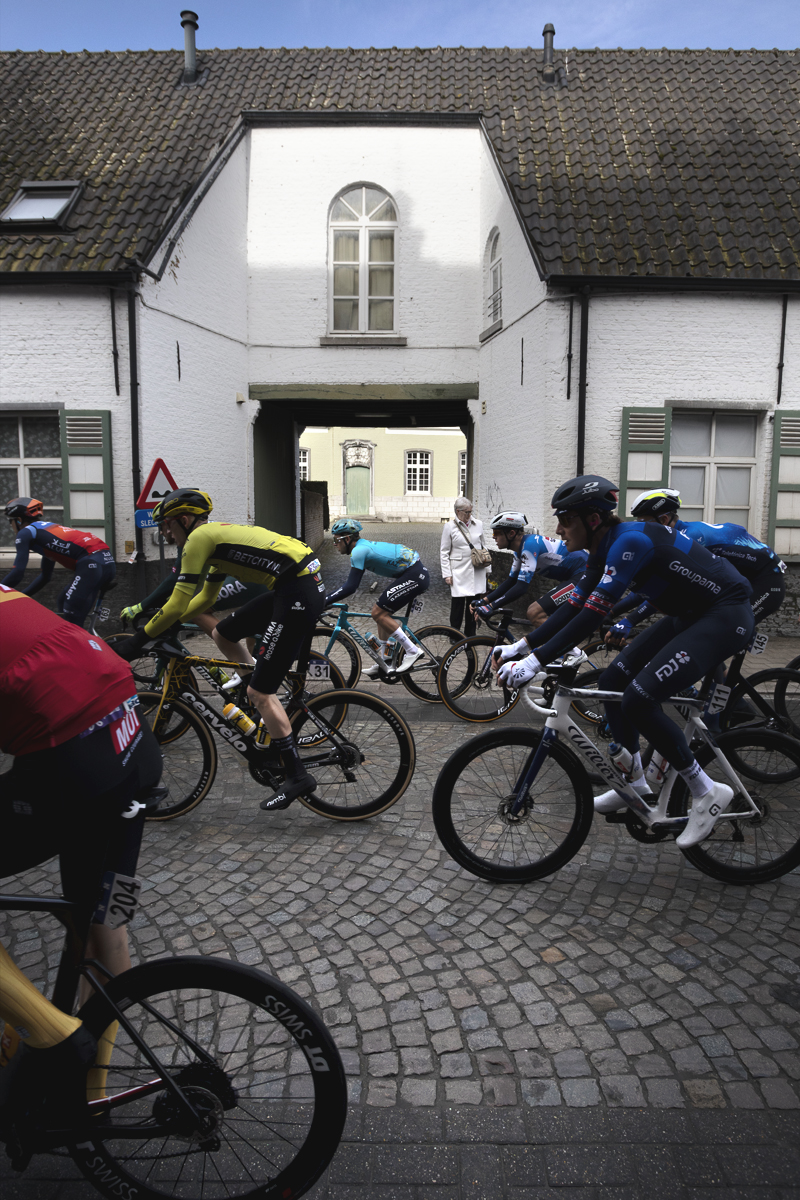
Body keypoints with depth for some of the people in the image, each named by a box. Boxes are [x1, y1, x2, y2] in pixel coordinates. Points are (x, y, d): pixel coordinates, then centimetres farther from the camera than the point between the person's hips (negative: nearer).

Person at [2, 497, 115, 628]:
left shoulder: (26, 532, 8)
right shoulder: (46, 530, 34)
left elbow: (17, 572, -1)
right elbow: (45, 576, 38)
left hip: (92, 564, -9)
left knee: (71, 623, -9)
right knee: (64, 603, 24)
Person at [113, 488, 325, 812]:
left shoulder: (199, 537, -5)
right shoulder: (218, 536, 23)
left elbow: (177, 605, -9)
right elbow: (204, 599, 31)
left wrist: (139, 639, 1)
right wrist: (162, 626, 27)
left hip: (299, 592, -10)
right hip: (292, 588, 10)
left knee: (259, 692, -4)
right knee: (222, 635, 21)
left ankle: (297, 776, 4)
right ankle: (268, 706, 28)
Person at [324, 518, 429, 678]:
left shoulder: (359, 550, -16)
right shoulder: (364, 546, 14)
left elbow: (350, 587, -20)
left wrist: (325, 601, -16)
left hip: (415, 576, -10)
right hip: (415, 574, 10)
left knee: (378, 613, -9)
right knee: (381, 612, 13)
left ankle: (412, 651, -5)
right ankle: (385, 662, 20)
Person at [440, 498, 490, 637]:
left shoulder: (478, 524, 8)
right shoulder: (449, 526, -2)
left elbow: (484, 546, 17)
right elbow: (444, 552, 0)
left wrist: (487, 568, 16)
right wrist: (447, 574, -5)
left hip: (477, 572, 3)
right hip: (459, 573, -3)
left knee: (474, 603, 7)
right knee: (458, 603, -2)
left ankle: (470, 634, 19)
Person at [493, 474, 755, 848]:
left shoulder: (630, 540, -25)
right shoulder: (604, 551, 3)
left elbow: (593, 614, -32)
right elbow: (574, 606, 7)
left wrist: (535, 662, -33)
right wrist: (520, 645, 2)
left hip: (726, 614, -10)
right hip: (688, 615, 10)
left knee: (638, 699, -20)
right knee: (612, 681, 6)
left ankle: (706, 792, -2)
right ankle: (635, 783, 21)